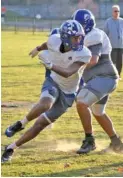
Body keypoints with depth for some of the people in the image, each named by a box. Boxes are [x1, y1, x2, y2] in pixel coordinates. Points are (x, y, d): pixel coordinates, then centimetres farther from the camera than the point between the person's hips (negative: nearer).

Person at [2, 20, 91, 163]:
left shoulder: (84, 54, -28)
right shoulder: (54, 41, -17)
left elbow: (67, 74, -38)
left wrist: (50, 65, -53)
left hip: (67, 94, -1)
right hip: (53, 83, 1)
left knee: (40, 124, -1)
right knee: (45, 104, -35)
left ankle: (11, 148, 13)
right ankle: (21, 124, -10)